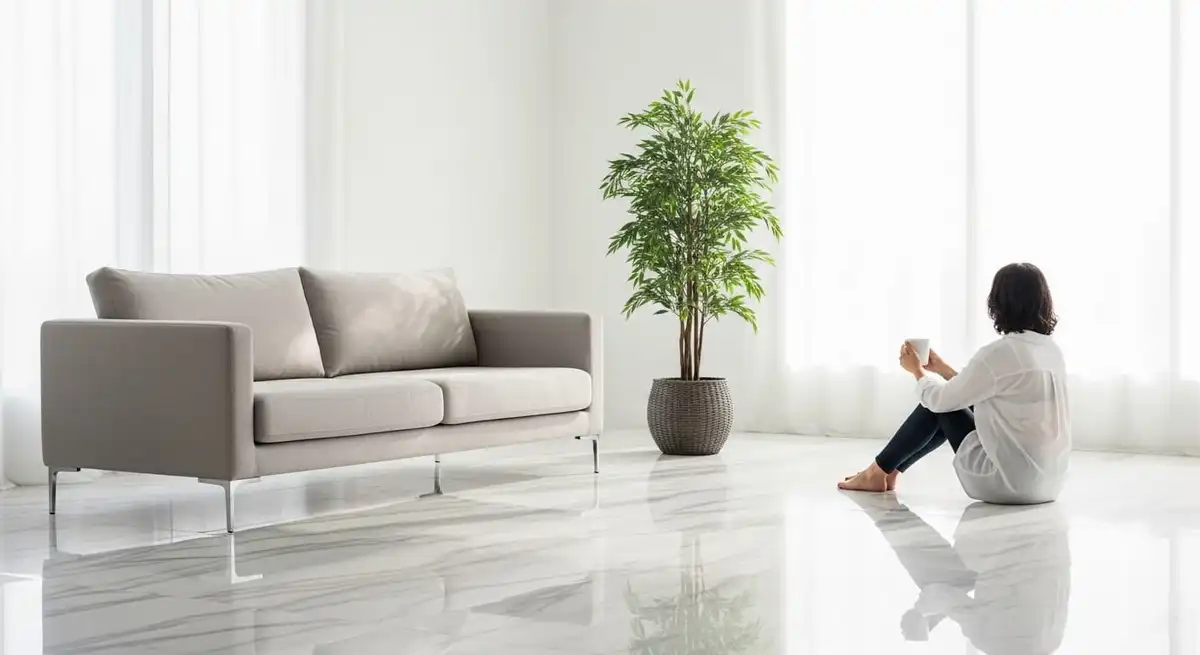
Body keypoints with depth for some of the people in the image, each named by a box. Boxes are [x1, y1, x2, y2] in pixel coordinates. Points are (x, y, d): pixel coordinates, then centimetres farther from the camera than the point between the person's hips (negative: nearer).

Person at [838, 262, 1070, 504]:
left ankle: (878, 472, 26)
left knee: (940, 403, 10)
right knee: (953, 403, 22)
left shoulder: (1000, 353, -18)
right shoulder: (1052, 351, 8)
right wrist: (941, 368, 27)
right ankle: (889, 469, 35)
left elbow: (940, 399, -5)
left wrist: (918, 370, 16)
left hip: (1008, 482, -8)